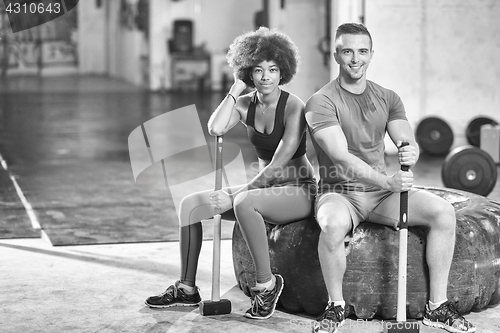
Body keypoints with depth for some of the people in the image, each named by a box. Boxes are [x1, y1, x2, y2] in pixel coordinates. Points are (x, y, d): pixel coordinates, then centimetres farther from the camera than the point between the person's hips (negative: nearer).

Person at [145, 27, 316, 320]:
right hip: (264, 186, 7)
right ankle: (187, 289, 1)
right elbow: (215, 128, -17)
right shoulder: (246, 104, 3)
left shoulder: (294, 107, -15)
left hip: (299, 190, -7)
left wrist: (239, 192, -21)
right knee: (191, 204, -5)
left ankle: (267, 283, -21)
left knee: (244, 203, -37)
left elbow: (279, 164, -21)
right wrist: (236, 90, -12)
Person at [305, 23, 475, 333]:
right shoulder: (322, 102, -8)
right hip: (339, 192, -5)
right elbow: (340, 156, -21)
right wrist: (387, 181, -34)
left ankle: (437, 305, -7)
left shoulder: (388, 98, 10)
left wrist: (411, 151, -29)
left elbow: (408, 140, -2)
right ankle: (336, 306, -15)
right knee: (333, 224, -39)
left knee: (444, 211, -16)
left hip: (382, 192, 5)